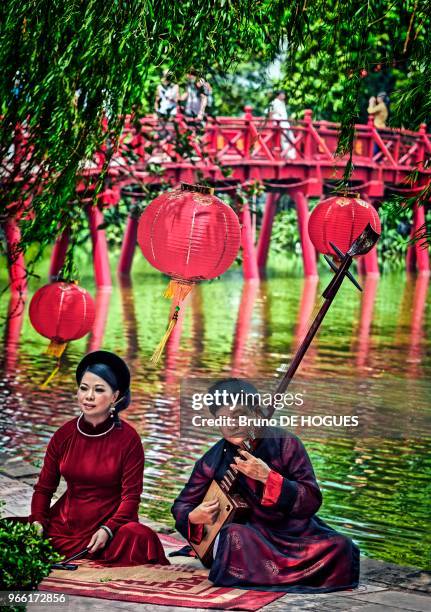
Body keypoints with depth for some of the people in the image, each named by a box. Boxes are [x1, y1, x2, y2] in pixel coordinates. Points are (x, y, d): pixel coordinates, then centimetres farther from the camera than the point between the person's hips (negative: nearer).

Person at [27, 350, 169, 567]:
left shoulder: (128, 439, -7)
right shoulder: (64, 434, 2)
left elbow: (131, 496, -7)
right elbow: (44, 487, 8)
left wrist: (107, 530, -21)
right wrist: (37, 521, -9)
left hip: (110, 522, -3)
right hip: (66, 523, 3)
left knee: (139, 538, -35)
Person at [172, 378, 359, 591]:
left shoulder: (285, 443, -4)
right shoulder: (212, 461, 2)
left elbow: (312, 501, -10)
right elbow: (181, 505, 14)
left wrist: (267, 477, -22)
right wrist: (194, 517, -11)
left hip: (295, 532, -1)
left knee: (340, 546, -28)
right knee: (233, 535, -34)